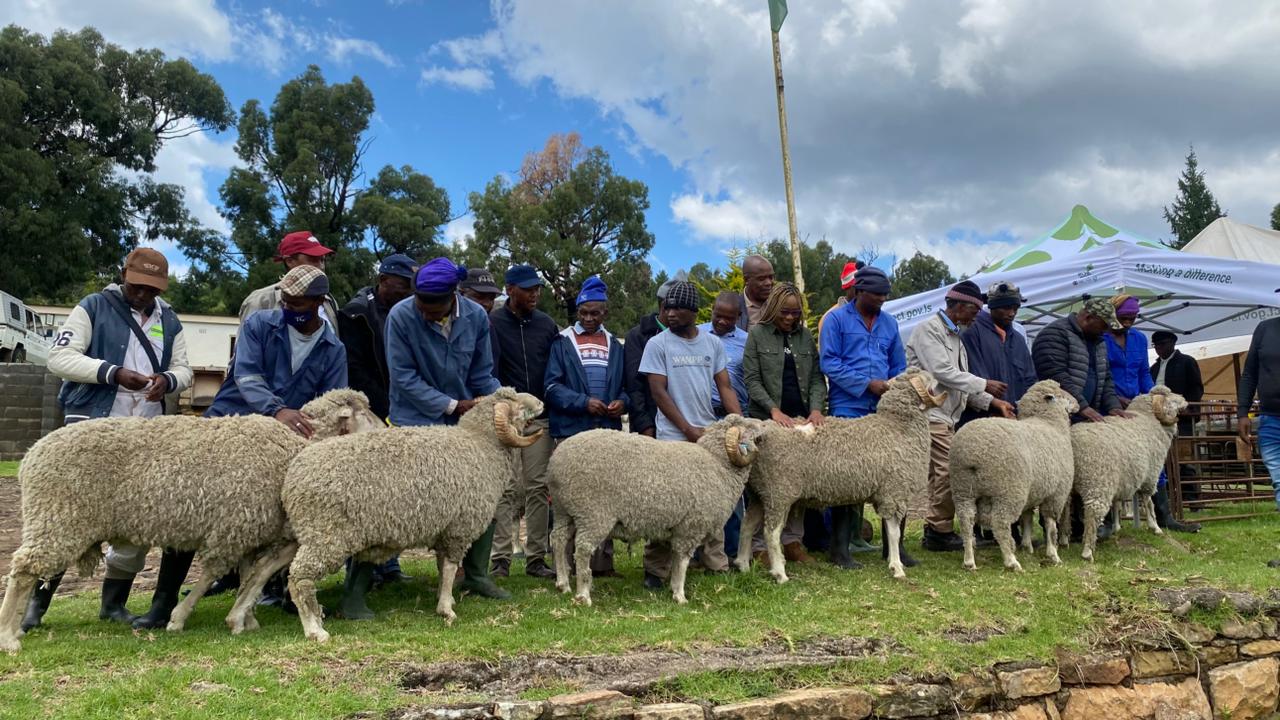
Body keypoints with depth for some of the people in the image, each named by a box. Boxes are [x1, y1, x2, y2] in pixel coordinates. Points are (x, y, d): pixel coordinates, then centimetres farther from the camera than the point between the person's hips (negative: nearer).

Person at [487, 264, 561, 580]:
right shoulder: (493, 323, -2)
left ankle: (536, 558, 13)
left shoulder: (547, 324, 9)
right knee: (505, 489, -2)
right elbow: (488, 371, -9)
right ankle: (500, 559, 5)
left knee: (538, 488, 6)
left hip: (540, 418, 4)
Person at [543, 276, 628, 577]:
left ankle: (603, 562, 14)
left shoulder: (614, 344, 15)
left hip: (608, 431, 4)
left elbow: (625, 384, 16)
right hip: (571, 431, -4)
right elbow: (552, 386, -5)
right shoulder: (562, 342, 3)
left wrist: (622, 402, -5)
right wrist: (584, 402, -18)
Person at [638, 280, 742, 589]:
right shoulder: (657, 344, -3)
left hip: (710, 434, 4)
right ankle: (656, 569, 4)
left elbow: (725, 386, 8)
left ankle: (717, 563, 17)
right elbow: (658, 392, -5)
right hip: (674, 437, -4)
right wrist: (688, 429, -9)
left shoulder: (713, 343, 8)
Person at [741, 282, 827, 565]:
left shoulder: (806, 336, 12)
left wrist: (816, 409, -8)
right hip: (767, 419, -4)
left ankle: (792, 541, 15)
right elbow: (752, 379, -4)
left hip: (801, 417, 4)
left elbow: (817, 377, 9)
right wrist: (774, 410, -16)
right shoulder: (758, 335, 1)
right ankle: (763, 545, 5)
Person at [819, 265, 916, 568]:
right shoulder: (837, 319, -1)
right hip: (848, 411, -5)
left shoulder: (889, 323, 15)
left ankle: (893, 544, 16)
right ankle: (840, 546, 12)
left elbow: (899, 366, 18)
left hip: (884, 411, 5)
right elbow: (829, 363, -9)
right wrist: (868, 383, -14)